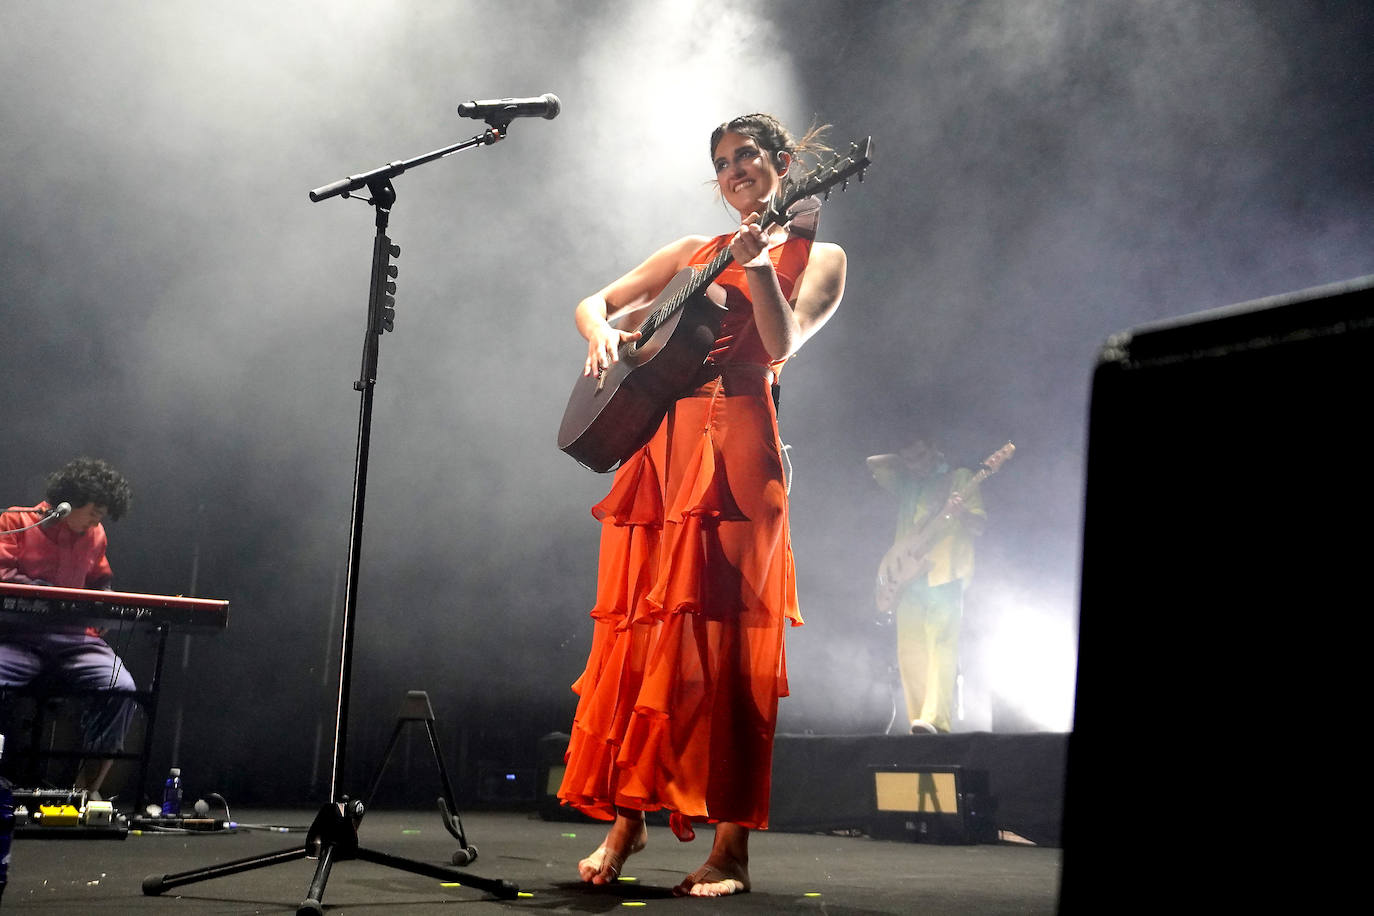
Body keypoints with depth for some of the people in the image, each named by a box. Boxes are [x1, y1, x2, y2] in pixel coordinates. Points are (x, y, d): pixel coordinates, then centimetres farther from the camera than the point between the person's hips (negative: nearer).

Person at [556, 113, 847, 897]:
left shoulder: (816, 258, 10)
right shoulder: (694, 252, 22)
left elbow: (781, 343, -6)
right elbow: (594, 303, 21)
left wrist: (757, 263, -18)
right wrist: (604, 334, -1)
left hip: (736, 452, -4)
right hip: (661, 445, 5)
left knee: (720, 640, -9)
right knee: (637, 634, 3)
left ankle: (732, 847, -4)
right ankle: (627, 818, 14)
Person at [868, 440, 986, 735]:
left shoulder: (959, 478, 8)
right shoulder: (907, 484, 21)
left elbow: (978, 526, -1)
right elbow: (872, 463, 22)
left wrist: (959, 512, -21)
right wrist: (904, 458, 14)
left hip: (945, 578, -5)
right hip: (909, 578, 5)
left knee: (942, 648, -16)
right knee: (909, 654, -2)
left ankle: (935, 719, -26)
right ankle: (918, 718, -3)